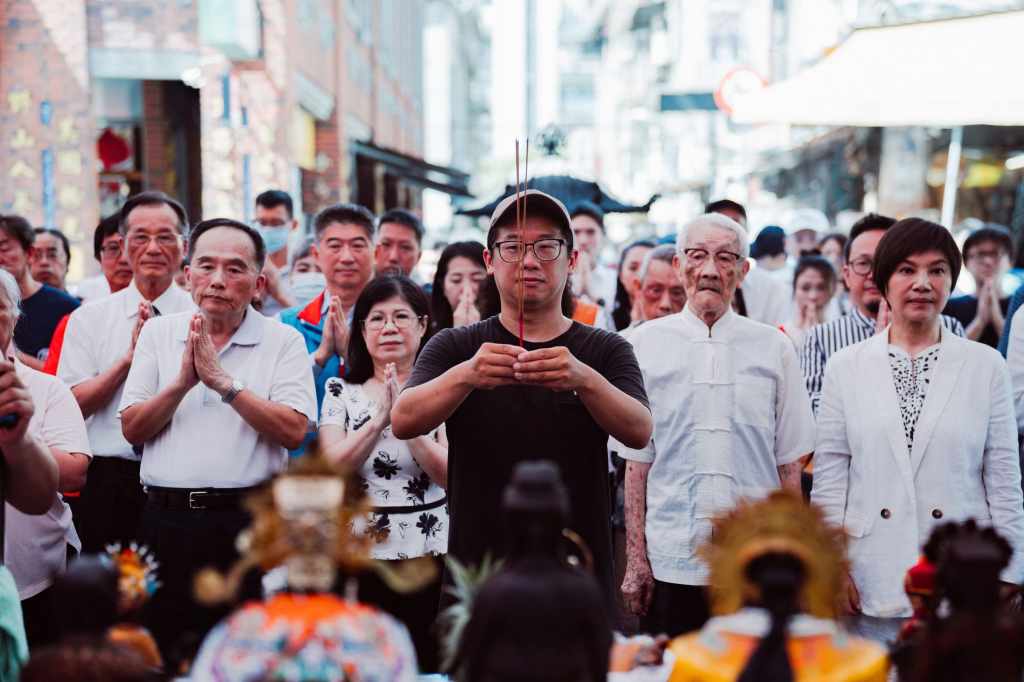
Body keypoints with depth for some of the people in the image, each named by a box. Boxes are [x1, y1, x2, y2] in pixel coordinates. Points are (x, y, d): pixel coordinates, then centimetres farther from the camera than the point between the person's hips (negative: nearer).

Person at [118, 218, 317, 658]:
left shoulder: (283, 341, 1)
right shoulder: (158, 333, 9)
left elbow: (293, 431, -12)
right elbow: (132, 429, 3)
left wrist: (224, 381, -16)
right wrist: (183, 382, -12)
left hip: (250, 518, -2)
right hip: (168, 518, 2)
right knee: (165, 652, 9)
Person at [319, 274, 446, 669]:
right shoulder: (340, 391, 7)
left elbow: (451, 474, -7)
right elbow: (332, 469, -6)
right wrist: (380, 418, -16)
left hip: (430, 551, -1)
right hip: (359, 554, 1)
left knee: (428, 664, 1)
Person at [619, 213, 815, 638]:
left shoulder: (773, 348, 7)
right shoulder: (647, 343, 5)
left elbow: (789, 463, 8)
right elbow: (636, 460, 5)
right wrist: (636, 558, 0)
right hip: (671, 560, 0)